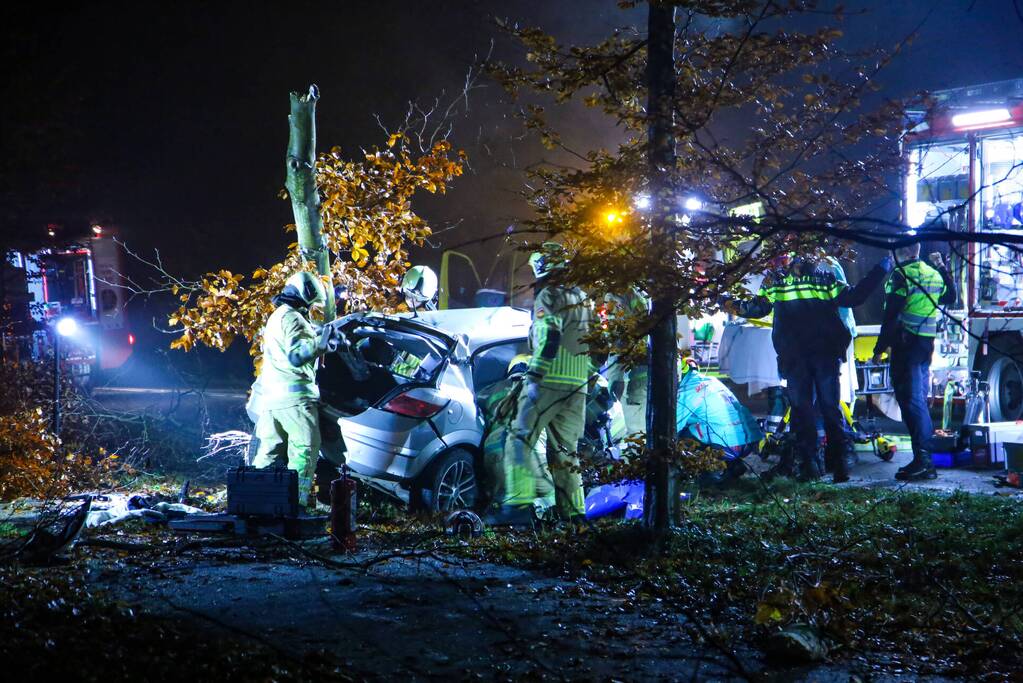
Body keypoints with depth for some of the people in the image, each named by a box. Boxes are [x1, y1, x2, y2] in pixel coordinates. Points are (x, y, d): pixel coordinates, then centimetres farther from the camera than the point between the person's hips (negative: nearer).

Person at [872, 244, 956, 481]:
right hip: (927, 343, 8)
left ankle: (922, 459, -15)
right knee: (920, 401, 13)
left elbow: (891, 315, -15)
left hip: (906, 342, -8)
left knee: (910, 400, -8)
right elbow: (951, 297, 32)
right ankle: (926, 461, 14)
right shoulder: (933, 274, 12)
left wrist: (879, 349, -12)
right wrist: (942, 268, 35)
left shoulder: (901, 275, -11)